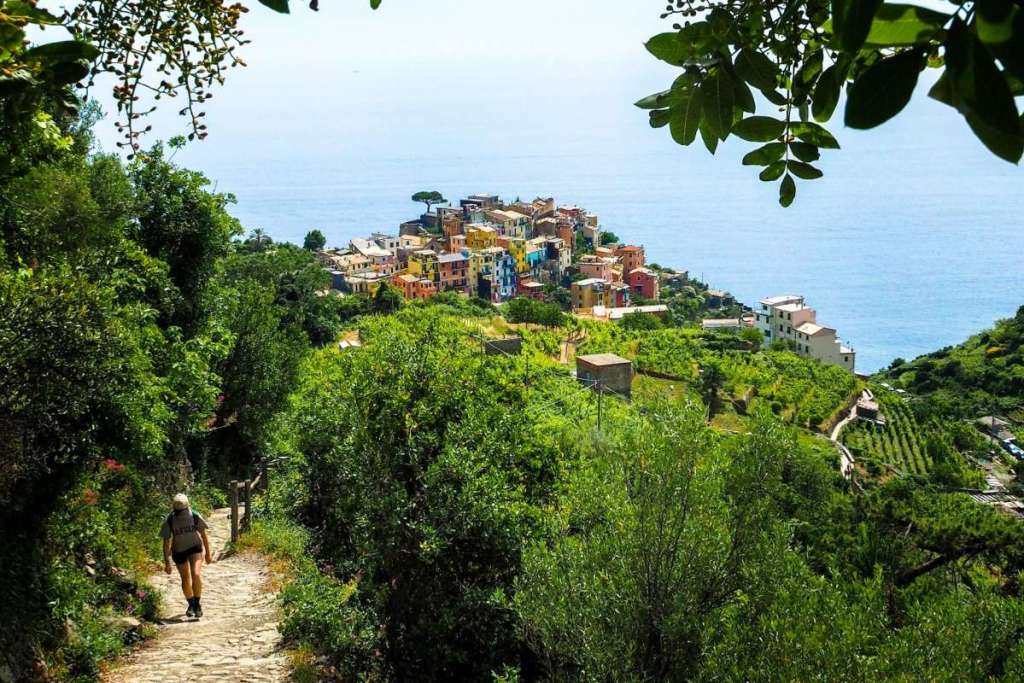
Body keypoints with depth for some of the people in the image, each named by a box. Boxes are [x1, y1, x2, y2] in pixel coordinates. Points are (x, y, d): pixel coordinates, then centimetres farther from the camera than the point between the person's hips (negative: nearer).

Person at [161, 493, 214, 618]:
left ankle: (197, 604, -5)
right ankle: (191, 605, 32)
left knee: (196, 574, -21)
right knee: (185, 580, 8)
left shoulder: (195, 516, -17)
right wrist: (167, 562, -10)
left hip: (195, 548, -1)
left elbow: (203, 535, -4)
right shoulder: (169, 521, -18)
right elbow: (166, 542, -10)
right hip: (179, 551, 1)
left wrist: (208, 554, 2)